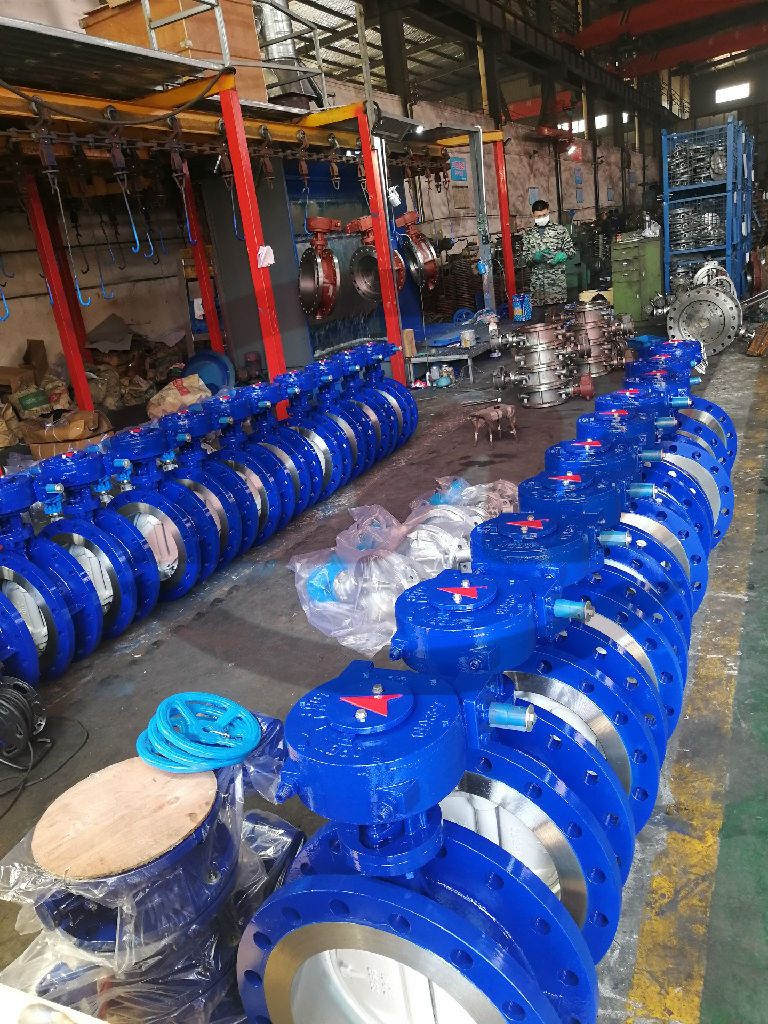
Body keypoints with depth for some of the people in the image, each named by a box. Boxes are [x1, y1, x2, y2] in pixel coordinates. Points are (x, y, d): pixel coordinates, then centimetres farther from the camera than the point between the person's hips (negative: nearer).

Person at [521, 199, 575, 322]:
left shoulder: (559, 229, 7)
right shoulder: (529, 234, 12)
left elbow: (571, 250, 10)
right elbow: (525, 258, 10)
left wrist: (560, 256, -10)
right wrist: (535, 257, -11)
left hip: (557, 281, -1)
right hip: (537, 283, 1)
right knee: (536, 320, -1)